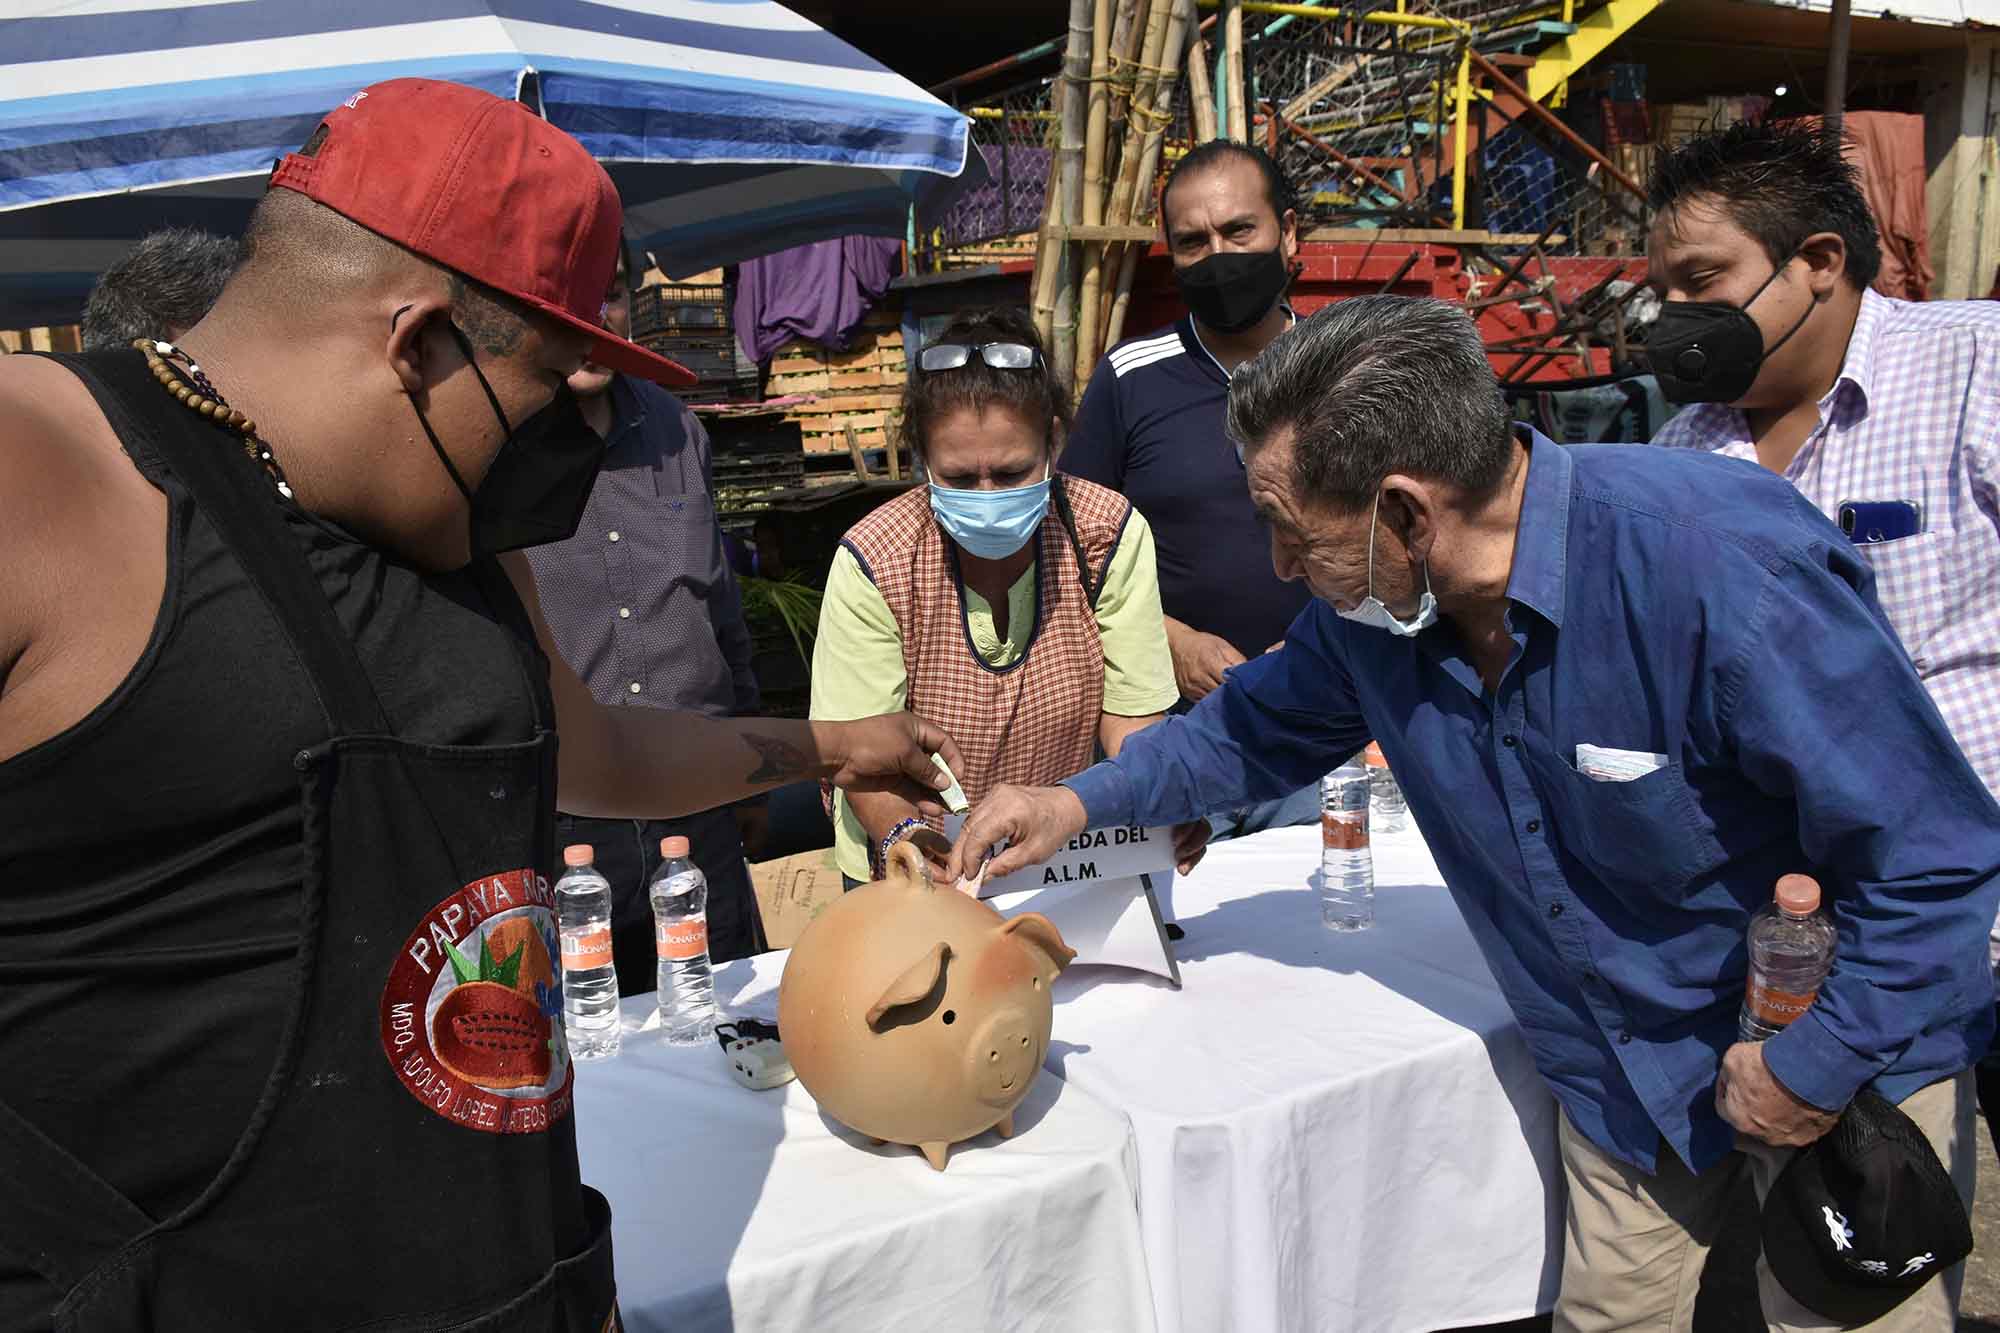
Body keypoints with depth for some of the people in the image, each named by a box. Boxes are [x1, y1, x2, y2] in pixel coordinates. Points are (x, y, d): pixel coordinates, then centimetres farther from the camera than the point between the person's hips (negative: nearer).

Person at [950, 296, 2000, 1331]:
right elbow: (1264, 724, 9)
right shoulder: (1373, 602, -11)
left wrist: (1816, 1066, -20)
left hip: (1844, 1044, -5)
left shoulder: (1723, 574, -33)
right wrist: (1083, 801, -1)